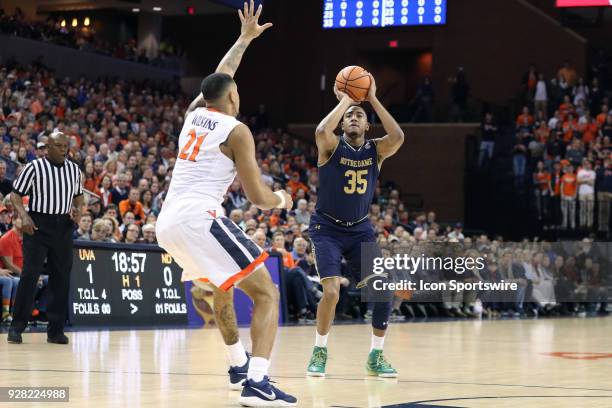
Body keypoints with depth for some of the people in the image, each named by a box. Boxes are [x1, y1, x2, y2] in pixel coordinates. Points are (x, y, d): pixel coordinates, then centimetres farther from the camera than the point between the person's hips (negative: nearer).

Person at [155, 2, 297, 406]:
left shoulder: (194, 114, 18)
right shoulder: (236, 130, 0)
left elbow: (219, 79, 40)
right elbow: (258, 198, -2)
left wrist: (245, 38, 49)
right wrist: (282, 199, 20)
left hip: (167, 221, 8)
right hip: (199, 218, -8)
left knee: (219, 287, 33)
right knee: (266, 294, -4)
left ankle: (239, 364, 39)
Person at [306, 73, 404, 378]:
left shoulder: (375, 150, -1)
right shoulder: (332, 146, -9)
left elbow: (398, 137, -22)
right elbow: (322, 130, -33)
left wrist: (372, 99, -19)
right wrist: (344, 100, -20)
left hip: (360, 229, 4)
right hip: (327, 228, -4)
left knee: (385, 290, -8)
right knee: (332, 292, -21)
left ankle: (376, 356, 9)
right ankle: (319, 352, 1)